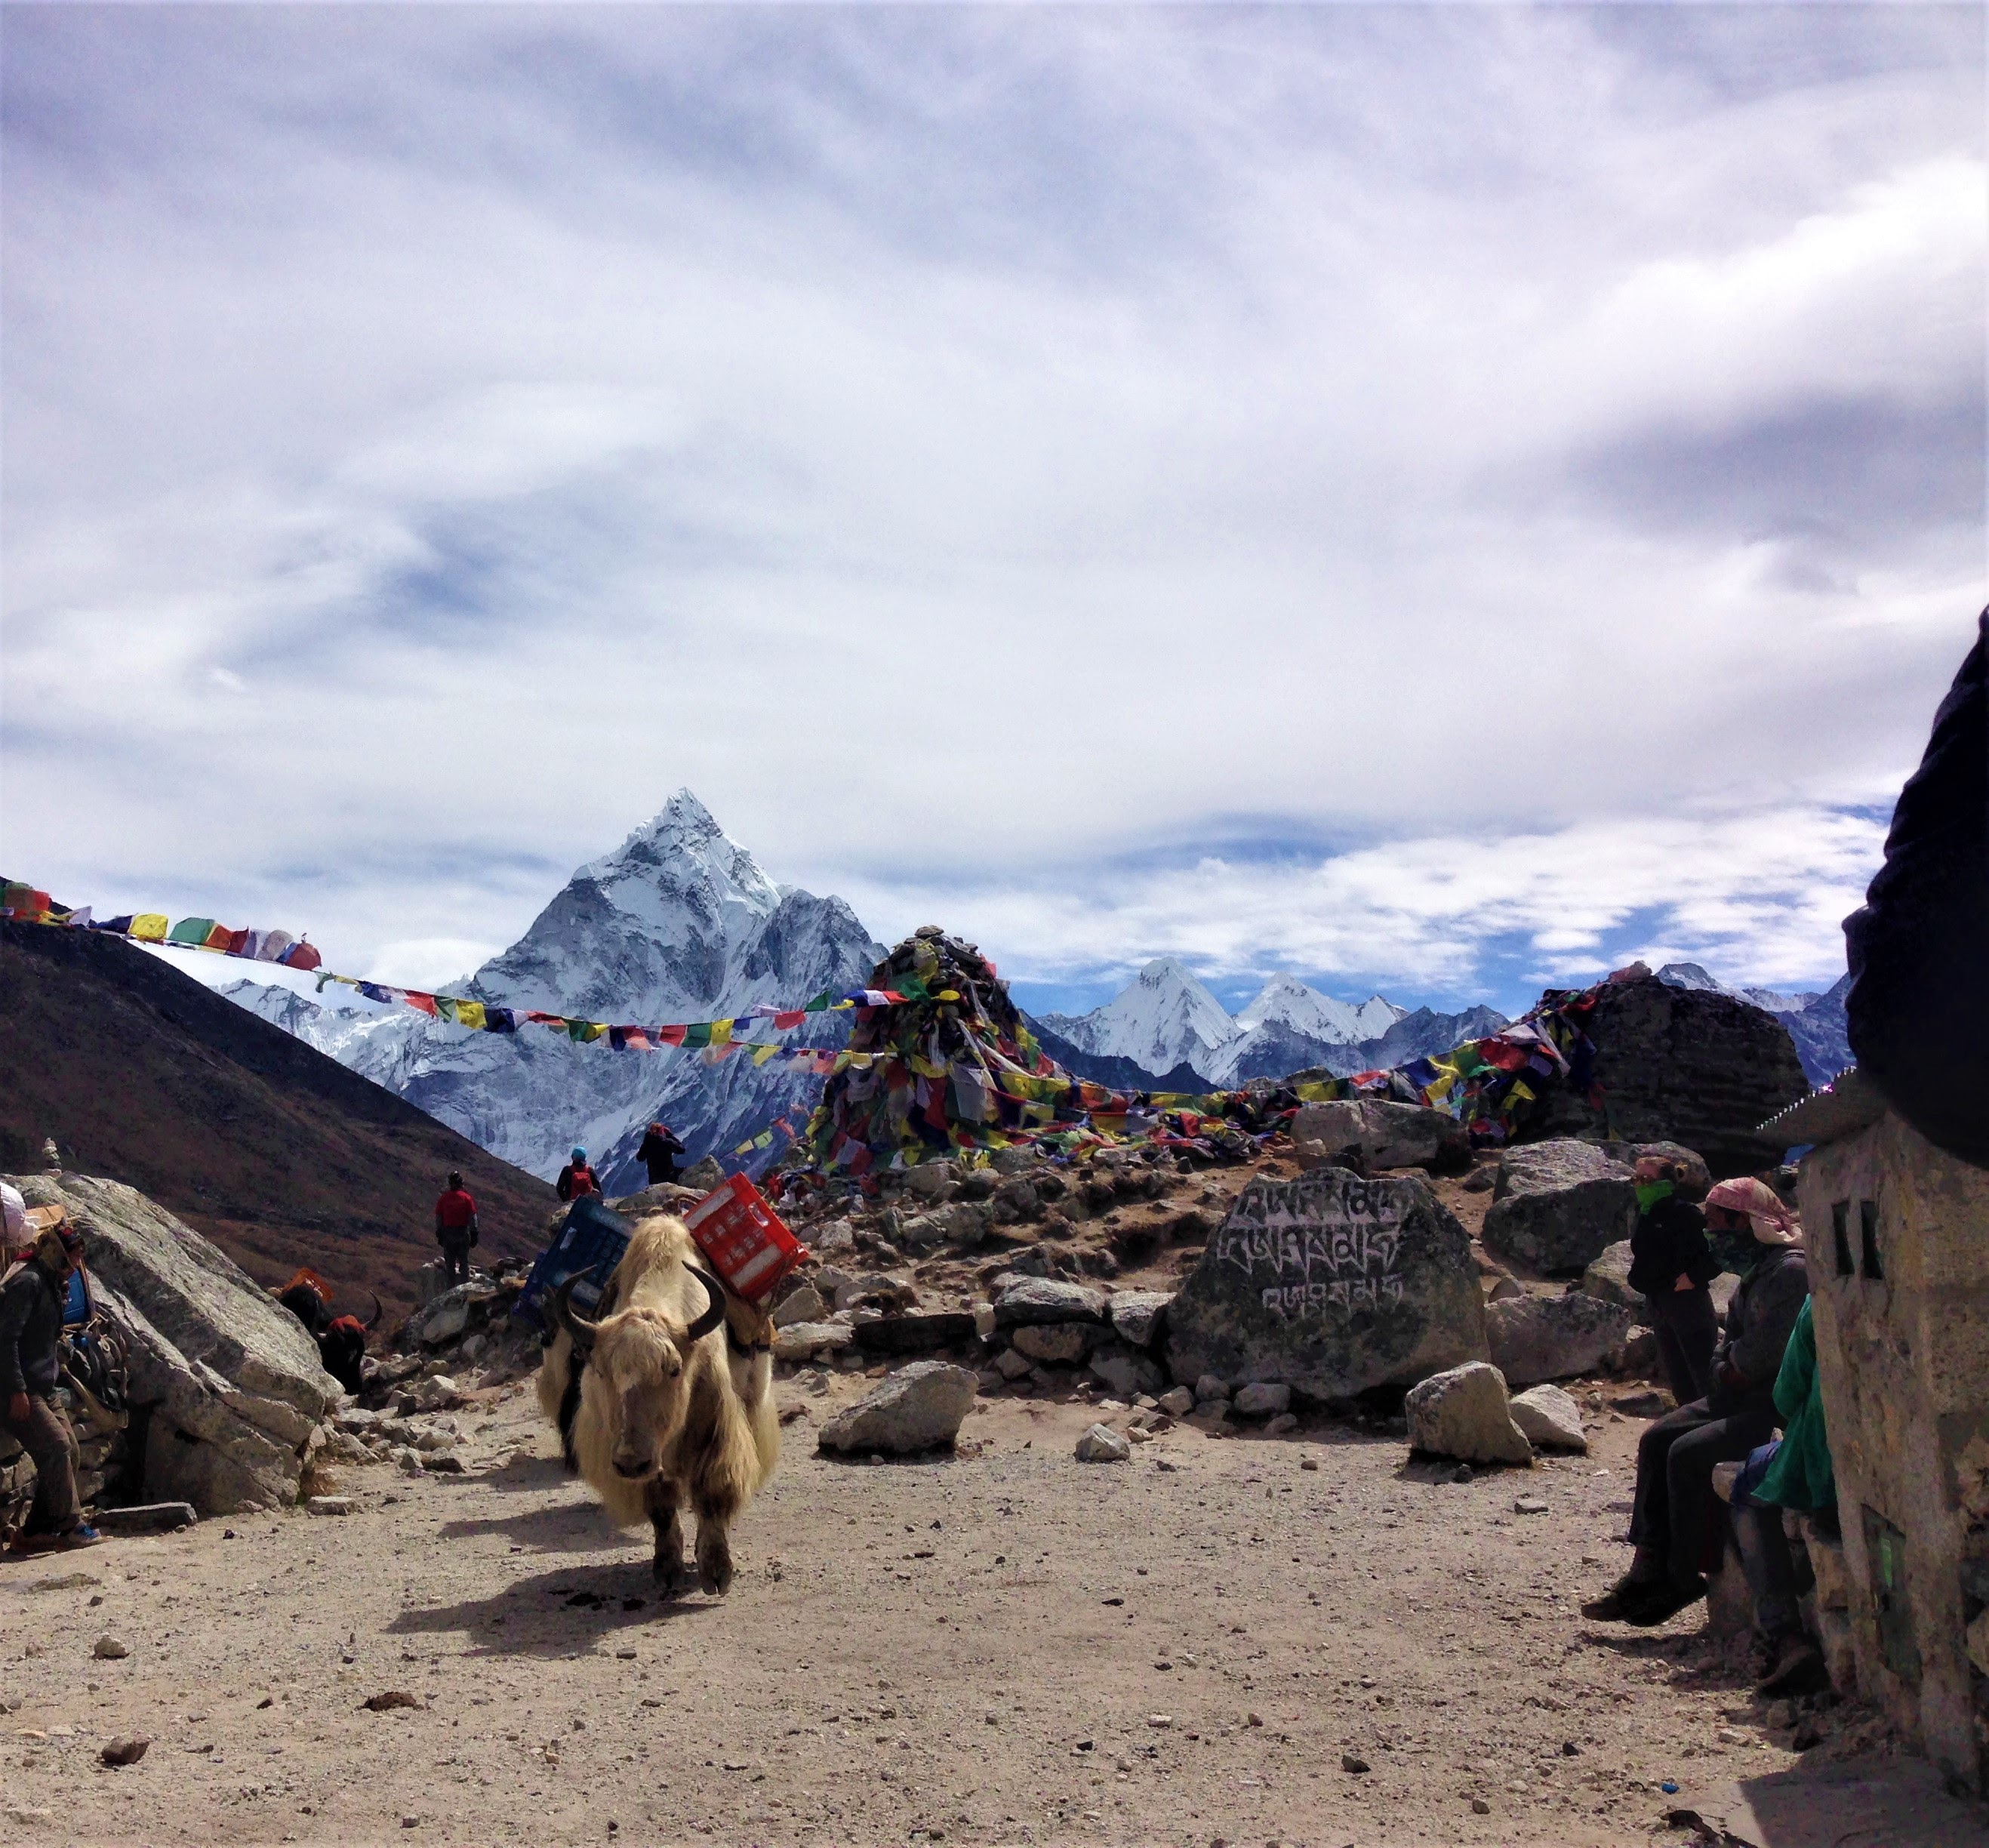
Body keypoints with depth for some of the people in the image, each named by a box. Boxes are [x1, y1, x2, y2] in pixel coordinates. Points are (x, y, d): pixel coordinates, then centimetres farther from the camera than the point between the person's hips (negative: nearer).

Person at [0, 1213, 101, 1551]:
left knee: (68, 1452, 7)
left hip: (43, 1390, 10)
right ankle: (71, 1527, -15)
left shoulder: (53, 1285, 16)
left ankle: (39, 1527, 12)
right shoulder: (27, 1282, -14)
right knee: (56, 1446, -17)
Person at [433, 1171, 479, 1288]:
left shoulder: (443, 1198, -3)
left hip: (448, 1233, 1)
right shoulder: (466, 1198, -6)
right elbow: (473, 1218, -6)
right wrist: (474, 1234, 1)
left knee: (450, 1263, 10)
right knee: (464, 1262, 8)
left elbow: (438, 1218, 1)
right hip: (463, 1233, -1)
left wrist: (439, 1235, 10)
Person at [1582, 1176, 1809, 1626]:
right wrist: (1724, 1371, -1)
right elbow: (1734, 1338, 19)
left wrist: (1730, 1372, -6)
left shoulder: (1791, 1271, -18)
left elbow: (1764, 1355, -25)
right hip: (1747, 1398, 11)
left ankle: (1683, 1580, -6)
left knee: (1689, 1454, -21)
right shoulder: (1757, 1271, 15)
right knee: (1658, 1439, 2)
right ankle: (1651, 1567, 1)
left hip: (1778, 1408, -11)